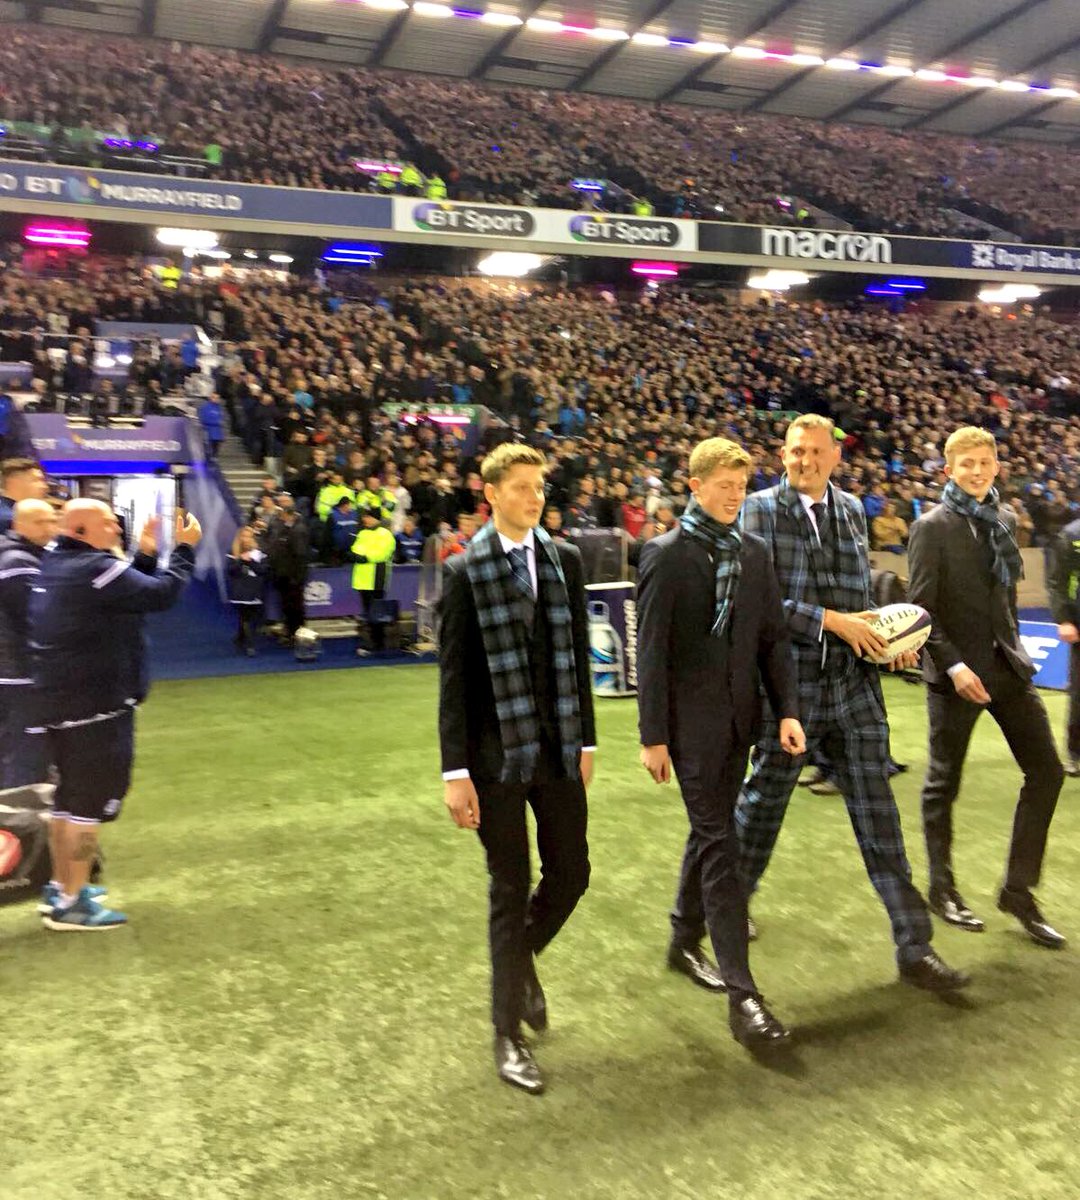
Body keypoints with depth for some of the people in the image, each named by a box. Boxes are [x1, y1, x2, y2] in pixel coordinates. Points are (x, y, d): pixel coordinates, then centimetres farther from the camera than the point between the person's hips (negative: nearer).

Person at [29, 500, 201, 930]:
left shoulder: (55, 566, 12)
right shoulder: (95, 568, -17)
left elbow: (131, 592, 17)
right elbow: (162, 594, -19)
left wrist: (146, 554, 10)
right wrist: (185, 548, -8)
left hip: (56, 704, 10)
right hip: (95, 706, -10)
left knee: (69, 797, 20)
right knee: (91, 801, -2)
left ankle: (61, 885, 31)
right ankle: (71, 904, 4)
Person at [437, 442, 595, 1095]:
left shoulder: (565, 559, 5)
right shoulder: (465, 571, -7)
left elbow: (580, 655, 10)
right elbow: (454, 678, -8)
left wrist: (586, 738, 9)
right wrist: (456, 772, -11)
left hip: (559, 746, 4)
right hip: (496, 752, -4)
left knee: (572, 873, 9)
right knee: (511, 889, 5)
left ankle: (522, 960, 41)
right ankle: (509, 1035, 22)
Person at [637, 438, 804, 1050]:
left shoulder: (755, 551, 8)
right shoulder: (666, 554, -8)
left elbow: (775, 637, 9)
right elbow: (652, 650, -9)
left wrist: (788, 710, -1)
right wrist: (653, 736, -10)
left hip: (739, 714, 6)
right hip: (691, 717, -6)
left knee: (710, 832, 17)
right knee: (720, 843, -7)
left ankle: (685, 941, 36)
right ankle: (742, 991, -3)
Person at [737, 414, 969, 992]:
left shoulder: (852, 510, 10)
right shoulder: (761, 509, -5)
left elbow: (861, 593, 17)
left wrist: (886, 637, -1)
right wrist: (831, 620, -19)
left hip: (854, 684, 4)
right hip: (788, 685, -4)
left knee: (878, 814, 5)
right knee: (761, 805, 13)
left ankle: (914, 948, 13)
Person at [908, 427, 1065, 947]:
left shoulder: (1003, 518, 9)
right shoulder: (932, 527, -9)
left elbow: (1006, 590, 17)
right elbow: (920, 607, -13)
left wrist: (1014, 646, 12)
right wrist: (953, 664, -20)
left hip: (1006, 664, 6)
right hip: (957, 669, -6)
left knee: (1046, 771, 4)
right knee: (944, 783, 7)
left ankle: (1018, 890, 16)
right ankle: (942, 890, 23)